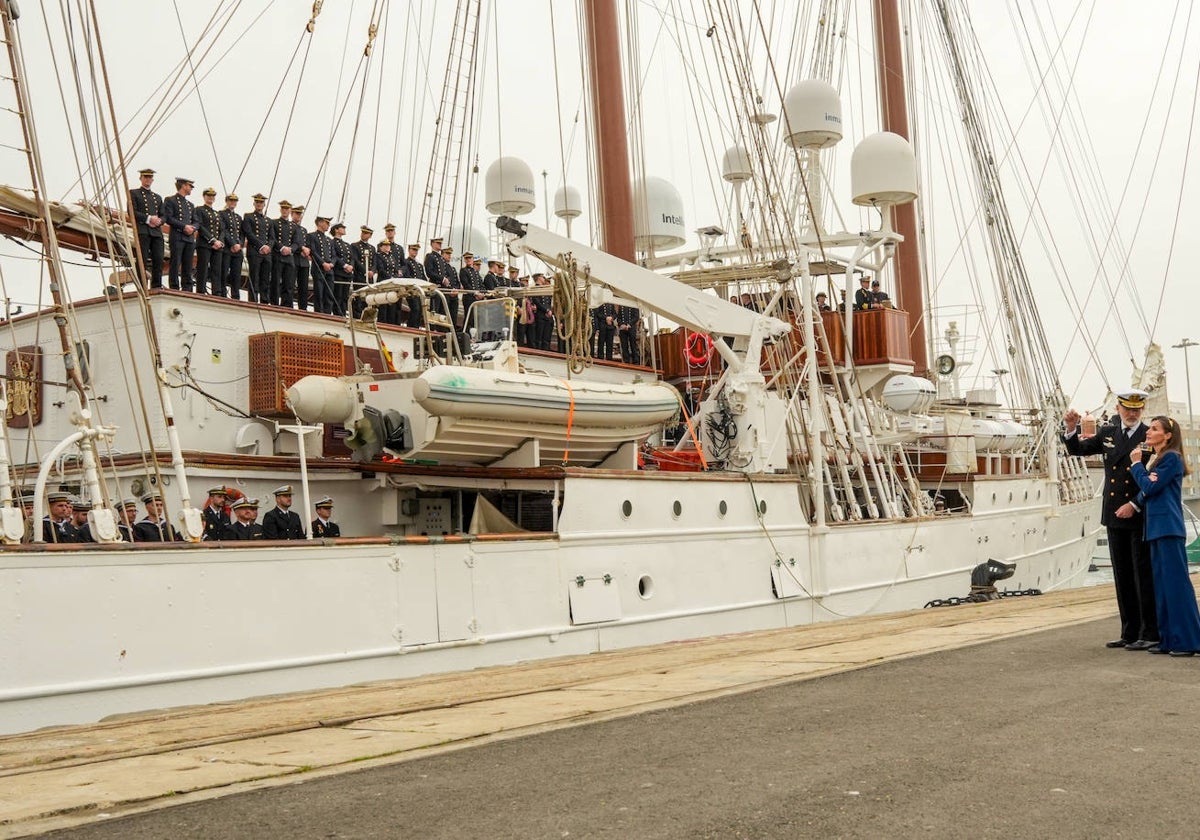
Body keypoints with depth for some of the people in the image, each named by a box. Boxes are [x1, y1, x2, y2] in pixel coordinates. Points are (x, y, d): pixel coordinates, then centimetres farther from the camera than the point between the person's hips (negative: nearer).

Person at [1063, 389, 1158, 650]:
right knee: (1122, 578, 10)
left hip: (1141, 515, -6)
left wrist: (1134, 505, -16)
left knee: (1144, 576, -3)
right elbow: (1078, 449, 13)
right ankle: (1129, 633, 16)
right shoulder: (1107, 433, 11)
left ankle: (1151, 633, 3)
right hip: (1115, 517, 6)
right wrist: (1071, 429, -6)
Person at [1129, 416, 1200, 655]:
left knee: (1176, 582, -9)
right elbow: (1146, 492, 16)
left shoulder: (1171, 458, -8)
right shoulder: (1154, 460, 18)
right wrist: (1135, 504, -6)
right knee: (1162, 584, 9)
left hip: (1168, 528, -9)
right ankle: (1168, 640, 13)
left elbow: (1150, 487, -14)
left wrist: (1136, 464, -1)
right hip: (1156, 528, 9)